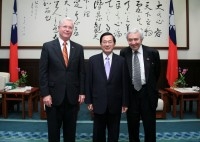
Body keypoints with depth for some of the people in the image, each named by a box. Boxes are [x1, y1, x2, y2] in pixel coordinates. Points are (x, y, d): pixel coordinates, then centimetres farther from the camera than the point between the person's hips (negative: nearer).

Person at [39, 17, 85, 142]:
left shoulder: (78, 48, 6)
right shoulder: (48, 46, -1)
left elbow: (82, 72, 6)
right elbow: (43, 72, -4)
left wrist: (82, 92, 1)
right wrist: (45, 94, -9)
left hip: (73, 96, 2)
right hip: (54, 95, -2)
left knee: (70, 129, 14)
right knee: (53, 129, 11)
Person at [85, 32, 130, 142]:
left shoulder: (121, 61, -1)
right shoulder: (93, 60, 0)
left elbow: (125, 83, -1)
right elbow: (89, 82, 1)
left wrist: (125, 103, -1)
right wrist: (89, 101, -1)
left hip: (115, 103, 0)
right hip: (98, 103, 0)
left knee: (114, 133, 14)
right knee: (98, 133, 13)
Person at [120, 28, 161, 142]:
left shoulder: (152, 52, -7)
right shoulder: (124, 53, -3)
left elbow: (157, 72, 7)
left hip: (147, 92, -1)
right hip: (130, 92, 1)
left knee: (149, 124, 9)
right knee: (132, 123, 13)